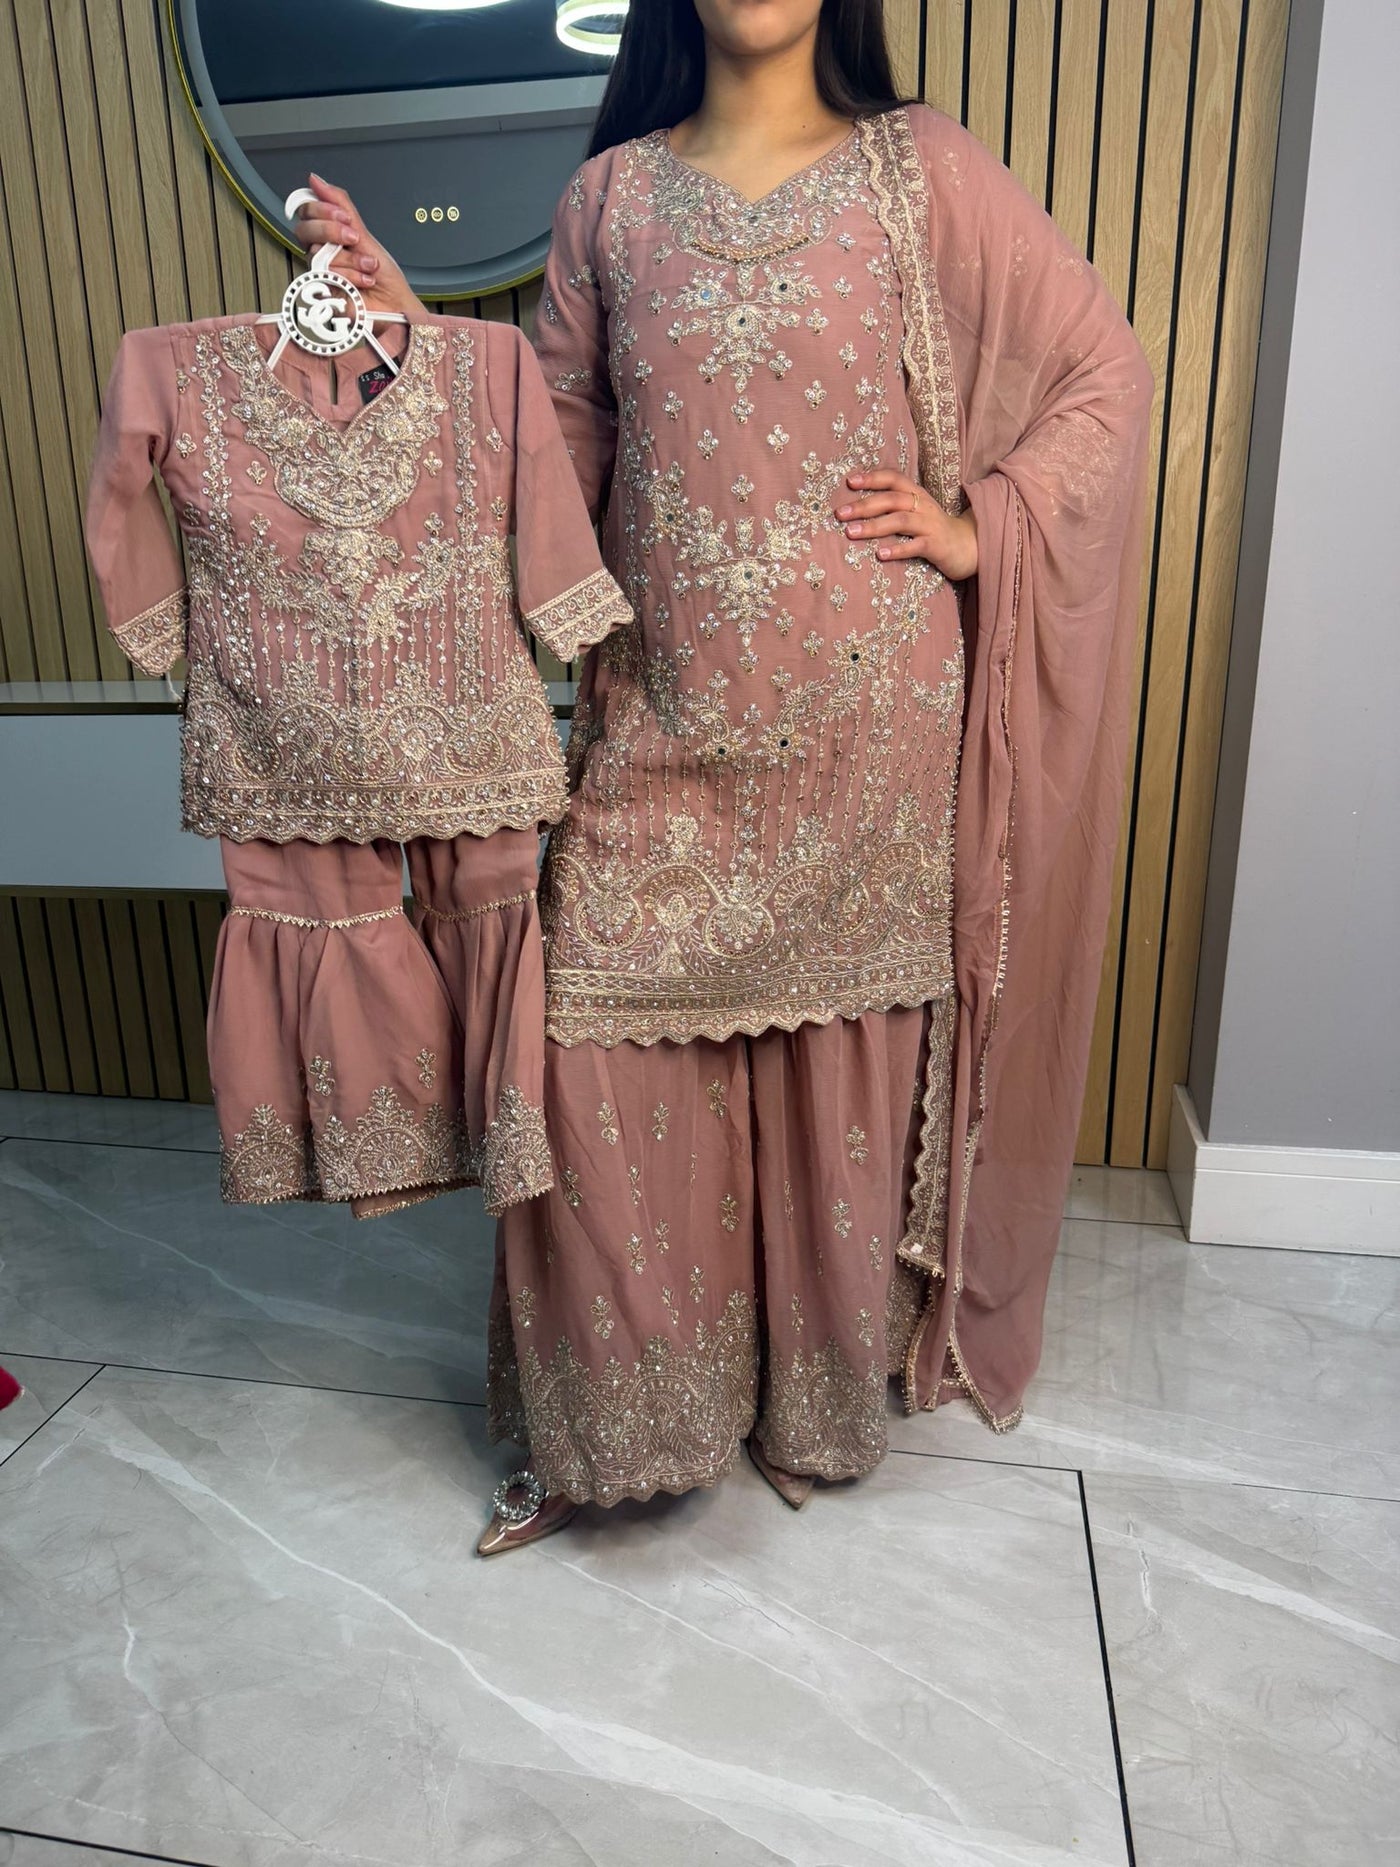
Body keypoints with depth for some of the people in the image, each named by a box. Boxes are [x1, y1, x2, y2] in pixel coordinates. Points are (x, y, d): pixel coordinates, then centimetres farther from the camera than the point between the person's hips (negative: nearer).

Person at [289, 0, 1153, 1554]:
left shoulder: (922, 170, 5)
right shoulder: (611, 196, 11)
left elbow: (1104, 372, 7)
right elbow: (563, 446, 11)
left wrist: (978, 523, -3)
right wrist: (411, 325, 1)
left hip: (862, 718, -1)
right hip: (665, 717, 2)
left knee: (842, 1051, 7)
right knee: (603, 1041, -2)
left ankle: (823, 1406, 32)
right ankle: (611, 1424, 21)